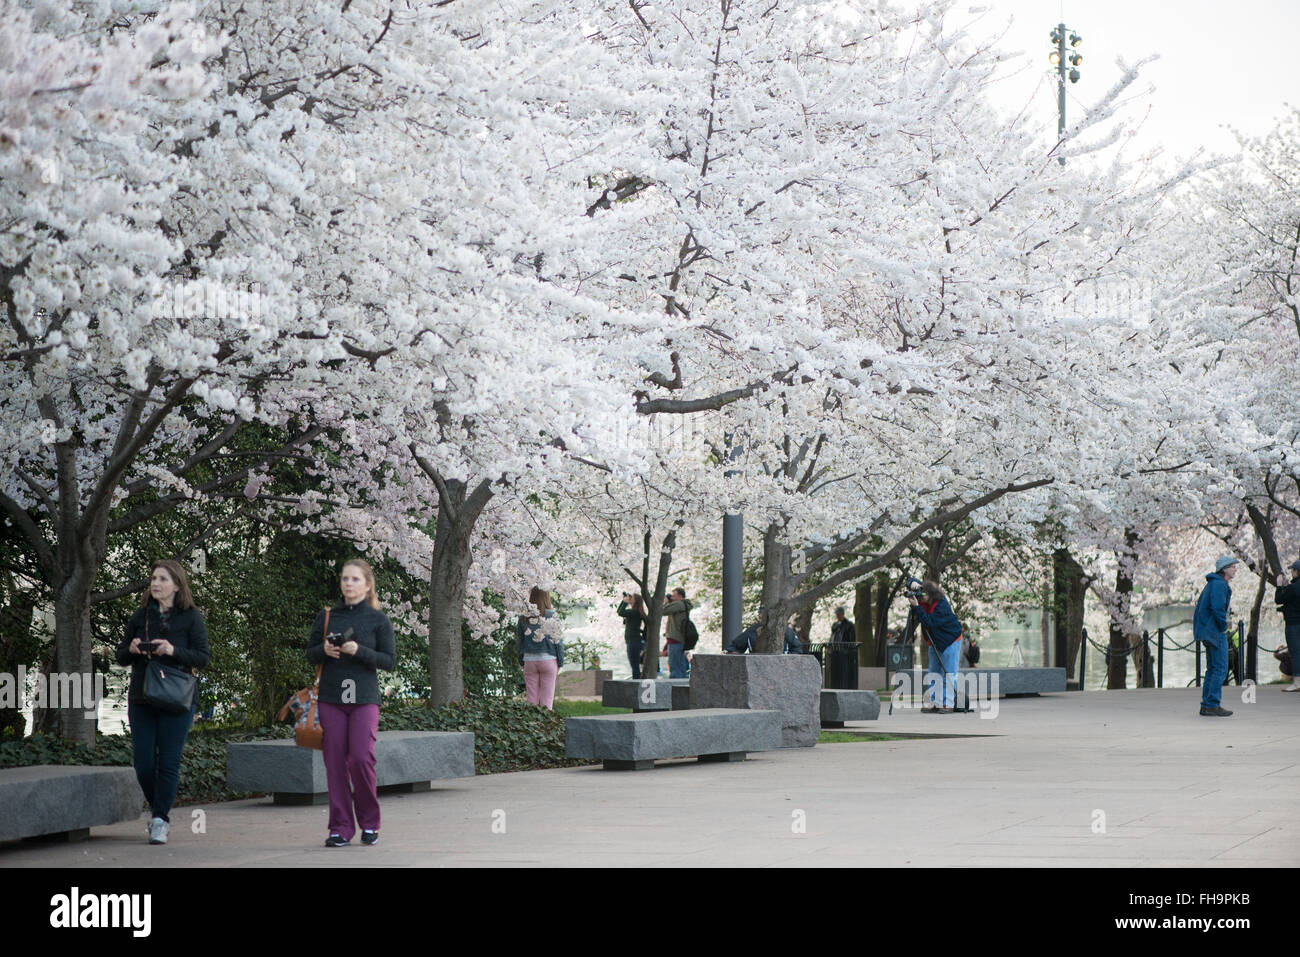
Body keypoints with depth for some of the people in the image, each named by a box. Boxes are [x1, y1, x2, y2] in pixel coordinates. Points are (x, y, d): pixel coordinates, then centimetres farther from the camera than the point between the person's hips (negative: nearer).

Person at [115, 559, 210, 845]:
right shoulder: (140, 617, 11)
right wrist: (131, 650, -9)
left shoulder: (191, 617, 0)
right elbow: (121, 657, 14)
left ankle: (160, 821, 3)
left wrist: (173, 651, -19)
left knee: (168, 762, -5)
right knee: (143, 763, 1)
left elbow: (204, 657, -4)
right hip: (141, 699, 3)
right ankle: (158, 808, 24)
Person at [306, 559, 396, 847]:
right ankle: (341, 827, 6)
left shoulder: (379, 620, 3)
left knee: (361, 758, -12)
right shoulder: (326, 617, 10)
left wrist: (359, 651, -15)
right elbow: (310, 653, 15)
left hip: (364, 698, -2)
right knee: (335, 761, -1)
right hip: (331, 698, 2)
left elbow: (389, 660, 0)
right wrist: (325, 650, -8)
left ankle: (369, 823, 6)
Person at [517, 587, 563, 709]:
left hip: (529, 660, 2)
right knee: (547, 697, 2)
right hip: (548, 659, -2)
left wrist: (522, 662, 14)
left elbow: (519, 641, 6)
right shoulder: (552, 616, -7)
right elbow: (558, 640, -4)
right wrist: (560, 662, 4)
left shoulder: (523, 617, 1)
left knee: (531, 697, 7)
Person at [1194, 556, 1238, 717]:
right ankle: (1212, 705, -10)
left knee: (1212, 668, 13)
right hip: (1216, 631, -10)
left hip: (1207, 631, 10)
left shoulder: (1212, 583, 17)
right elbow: (1218, 608, -25)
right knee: (1220, 668, -8)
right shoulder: (1220, 584, -15)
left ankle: (1206, 705, 13)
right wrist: (1223, 626, -13)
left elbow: (1200, 605, 23)